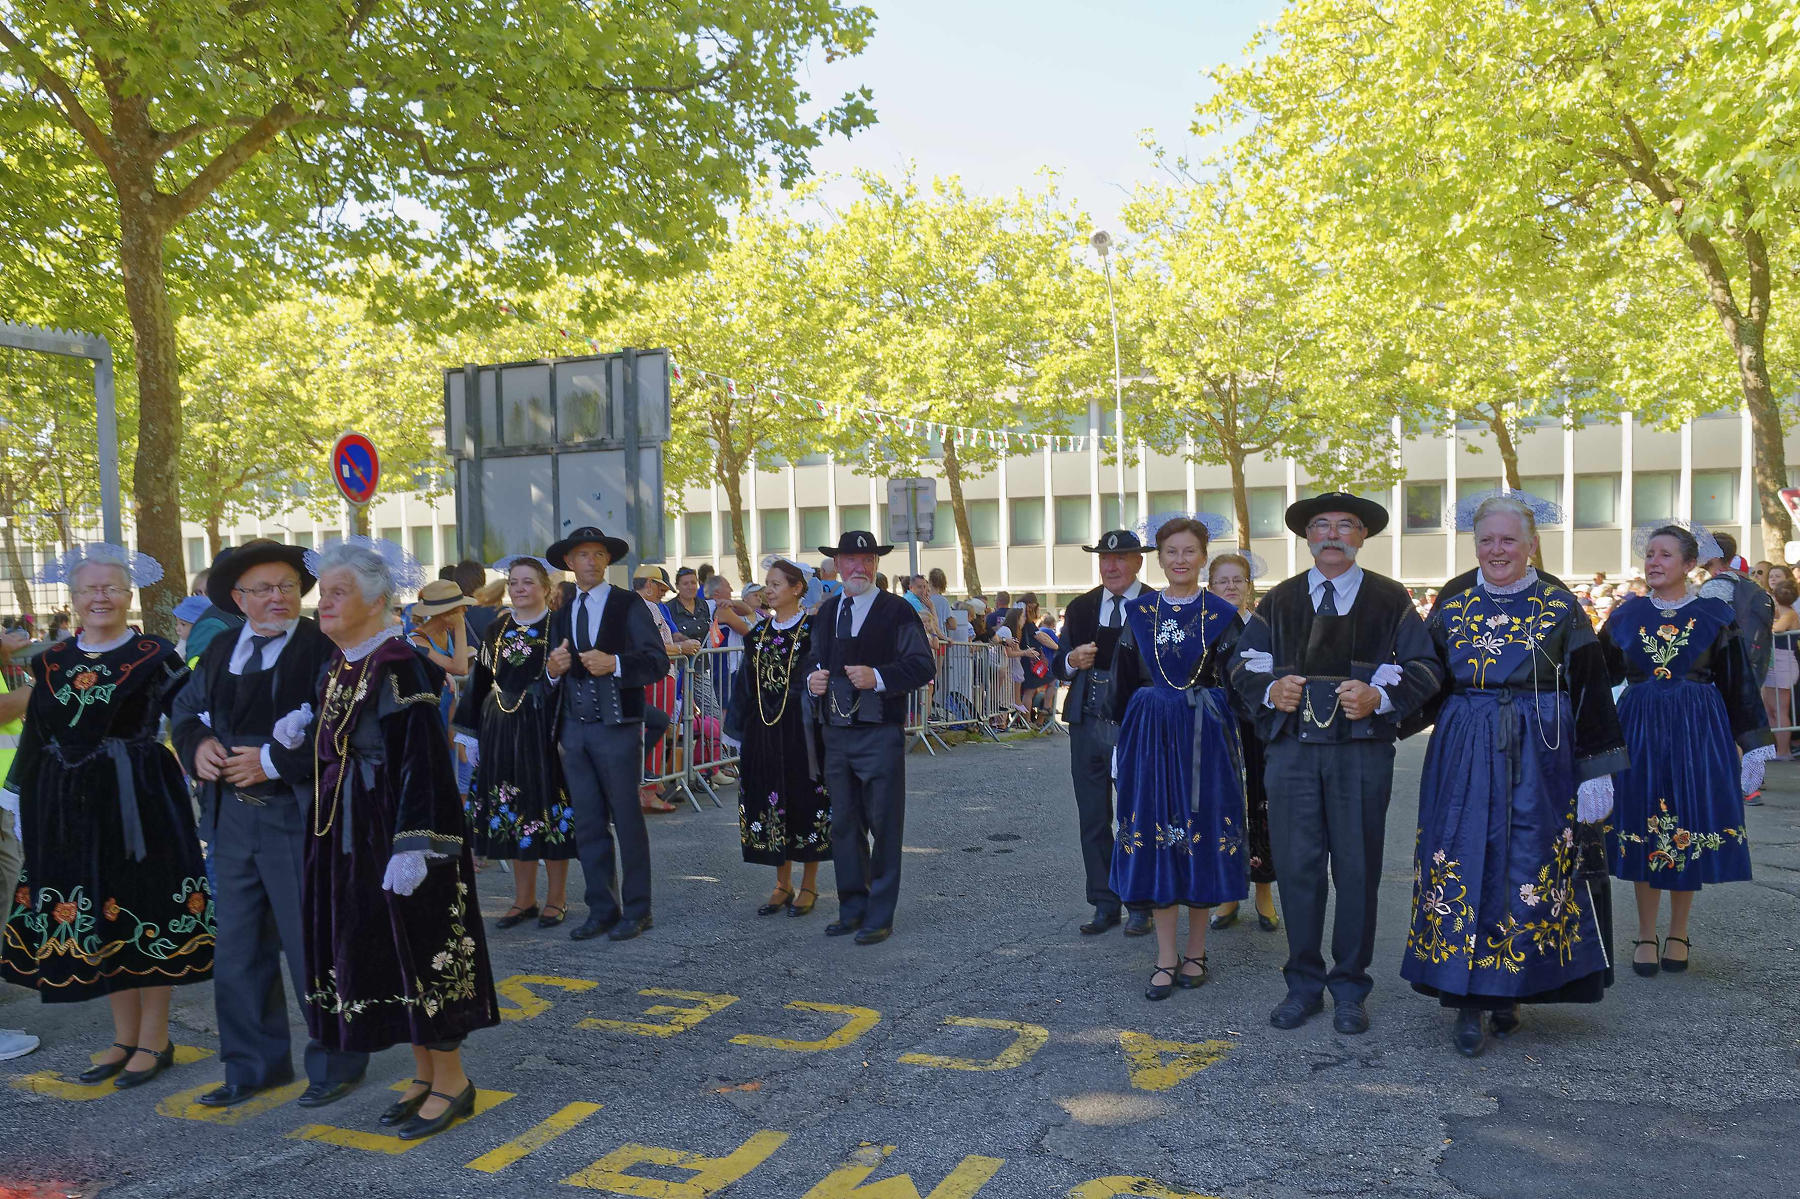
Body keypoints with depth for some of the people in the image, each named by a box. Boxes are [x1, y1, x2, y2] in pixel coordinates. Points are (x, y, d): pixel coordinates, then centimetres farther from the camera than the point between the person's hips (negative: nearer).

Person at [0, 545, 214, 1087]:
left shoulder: (155, 657, -5)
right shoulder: (51, 663, 8)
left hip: (140, 803, -5)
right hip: (68, 808, 5)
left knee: (145, 911, 3)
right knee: (90, 915, 11)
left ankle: (155, 1038, 16)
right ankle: (125, 1035, 25)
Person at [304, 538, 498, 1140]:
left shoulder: (398, 666, -17)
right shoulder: (337, 667, 10)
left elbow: (420, 758, -21)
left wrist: (412, 845, -25)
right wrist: (303, 737, 1)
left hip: (397, 830, -9)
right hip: (353, 835, 9)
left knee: (417, 948, -1)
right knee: (377, 949, 13)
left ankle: (451, 1080, 14)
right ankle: (424, 1074, 26)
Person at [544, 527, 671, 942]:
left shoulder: (629, 605, 0)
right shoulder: (561, 614, 16)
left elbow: (659, 662, -7)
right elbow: (555, 675, 20)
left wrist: (614, 663, -19)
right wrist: (553, 669, -2)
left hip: (617, 729, -5)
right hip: (573, 730, 5)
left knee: (627, 819, 0)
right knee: (588, 823, 8)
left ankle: (636, 911, 10)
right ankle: (601, 909, 18)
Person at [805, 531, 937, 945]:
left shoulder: (896, 611, -3)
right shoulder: (826, 613, 15)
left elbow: (923, 666, -9)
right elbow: (814, 661, 25)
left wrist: (877, 677, -21)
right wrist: (812, 680, 3)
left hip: (880, 736, -6)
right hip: (836, 735, 6)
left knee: (884, 827, 0)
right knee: (844, 825, 12)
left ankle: (879, 917, 8)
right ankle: (852, 908, 24)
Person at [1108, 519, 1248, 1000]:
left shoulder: (1222, 614, 2)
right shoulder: (1139, 613, 6)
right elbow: (1124, 683, 8)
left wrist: (1221, 731, -9)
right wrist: (1132, 735, 3)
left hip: (1205, 738, -1)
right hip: (1151, 737, 1)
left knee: (1202, 838, 4)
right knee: (1156, 840, 1)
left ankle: (1195, 950, 18)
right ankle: (1166, 958, 10)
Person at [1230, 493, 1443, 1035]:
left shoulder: (1390, 599, 8)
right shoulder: (1279, 601, 13)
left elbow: (1424, 667, 4)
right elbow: (1244, 664, 12)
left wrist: (1380, 697, -14)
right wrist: (1270, 690, -9)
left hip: (1362, 751, -1)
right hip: (1291, 749, 2)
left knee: (1357, 868, 4)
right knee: (1297, 866, 3)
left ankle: (1350, 989, 18)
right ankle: (1303, 984, 17)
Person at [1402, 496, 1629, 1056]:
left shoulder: (1560, 607, 2)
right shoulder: (1451, 608, 9)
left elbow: (1592, 693, 0)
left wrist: (1597, 772, -4)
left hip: (1541, 760, -1)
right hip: (1464, 760, 2)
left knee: (1531, 871, 1)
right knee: (1463, 867, -1)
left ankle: (1509, 991, 19)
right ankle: (1468, 1003, 7)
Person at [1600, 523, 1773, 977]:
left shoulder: (1714, 613, 0)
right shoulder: (1626, 615, 5)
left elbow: (1738, 685, 2)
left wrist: (1754, 748, 1)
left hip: (1697, 732, -1)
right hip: (1640, 731, 1)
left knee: (1689, 832, 4)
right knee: (1644, 832, 4)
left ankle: (1678, 934, 21)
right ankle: (1646, 936, 17)